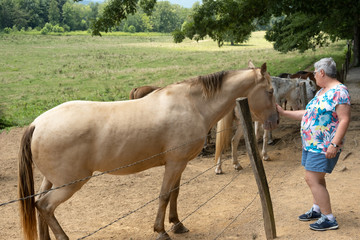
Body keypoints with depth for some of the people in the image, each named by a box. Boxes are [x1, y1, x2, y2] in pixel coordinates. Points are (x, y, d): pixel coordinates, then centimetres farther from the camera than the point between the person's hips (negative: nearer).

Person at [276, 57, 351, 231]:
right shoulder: (321, 92, 14)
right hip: (311, 144, 10)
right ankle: (317, 210, 34)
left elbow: (344, 119, -22)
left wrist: (334, 144, -28)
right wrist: (284, 113, 18)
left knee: (312, 179, -11)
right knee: (316, 178, 19)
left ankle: (329, 219, -4)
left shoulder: (339, 91, -16)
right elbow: (308, 113, 20)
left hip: (324, 147, -10)